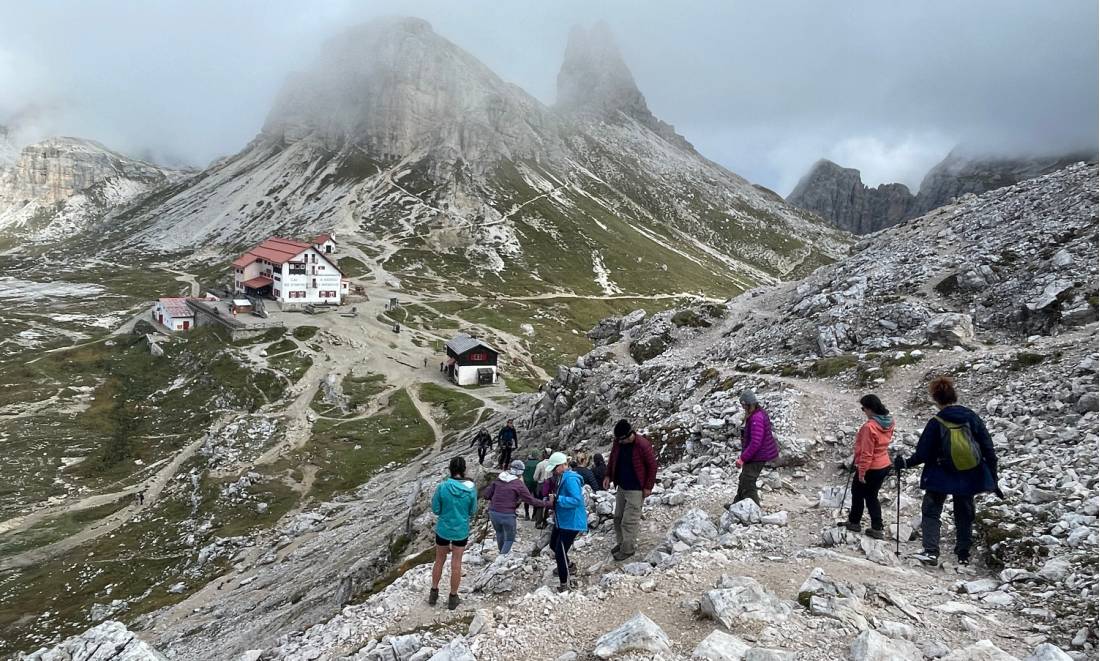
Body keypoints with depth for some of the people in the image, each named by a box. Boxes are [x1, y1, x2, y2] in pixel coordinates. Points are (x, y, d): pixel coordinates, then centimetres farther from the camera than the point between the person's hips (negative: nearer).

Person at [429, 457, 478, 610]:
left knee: (439, 561, 20)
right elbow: (472, 511, -4)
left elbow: (436, 510, -9)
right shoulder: (471, 489, -15)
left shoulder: (442, 487, -19)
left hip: (443, 529, 0)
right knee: (456, 564, 14)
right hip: (461, 531, 0)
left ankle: (434, 593, 33)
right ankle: (453, 597, 26)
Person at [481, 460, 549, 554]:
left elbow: (485, 494, 5)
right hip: (507, 515, -5)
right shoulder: (519, 484, -9)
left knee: (499, 533, 28)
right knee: (509, 538, 14)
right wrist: (547, 503, -2)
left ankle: (501, 552, 43)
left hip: (493, 512, 5)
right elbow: (531, 500, -9)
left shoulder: (498, 479, 4)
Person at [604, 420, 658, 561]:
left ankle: (628, 548, 11)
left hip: (635, 489, -7)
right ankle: (621, 542, 32)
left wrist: (648, 486, -12)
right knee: (618, 517, 15)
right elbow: (612, 458, 13)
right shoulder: (617, 442, -5)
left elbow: (652, 466, -15)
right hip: (621, 486, 7)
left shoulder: (643, 445, -23)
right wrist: (608, 476, 6)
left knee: (629, 520, -3)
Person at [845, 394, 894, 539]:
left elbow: (867, 453, -25)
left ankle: (854, 522, 29)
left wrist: (861, 472, -17)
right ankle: (877, 528, 16)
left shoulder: (869, 427, -28)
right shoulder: (889, 421, -2)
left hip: (871, 468, -7)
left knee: (858, 493, 15)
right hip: (884, 465, 7)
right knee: (872, 496, 17)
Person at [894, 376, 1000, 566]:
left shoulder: (936, 423, -14)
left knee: (931, 512, 7)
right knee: (964, 515, 18)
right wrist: (993, 479, 6)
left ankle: (931, 551, -9)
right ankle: (963, 555, 25)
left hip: (941, 478, -3)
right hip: (969, 478, 4)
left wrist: (905, 463, 6)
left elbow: (922, 454, -11)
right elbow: (989, 450, -2)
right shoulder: (972, 418, -5)